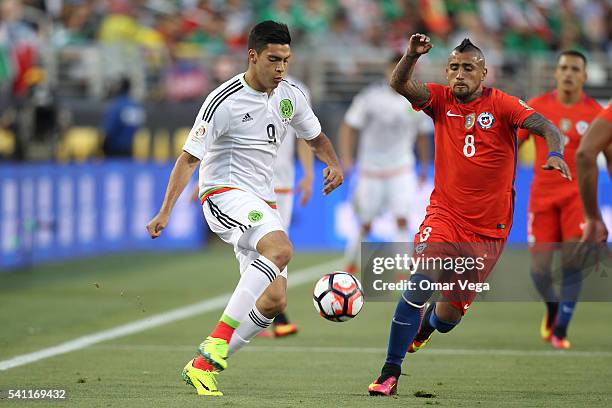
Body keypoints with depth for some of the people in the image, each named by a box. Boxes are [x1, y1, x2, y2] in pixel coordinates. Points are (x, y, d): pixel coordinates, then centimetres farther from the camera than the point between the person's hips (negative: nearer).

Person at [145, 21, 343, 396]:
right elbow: (189, 157, -11)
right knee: (281, 249, -34)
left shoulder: (290, 96, 7)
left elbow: (316, 138, 23)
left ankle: (203, 365, 7)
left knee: (275, 300, -2)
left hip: (263, 204, 8)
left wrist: (334, 165, 1)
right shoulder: (224, 101, -13)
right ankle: (217, 344, -35)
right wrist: (165, 212, -17)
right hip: (224, 194, -8)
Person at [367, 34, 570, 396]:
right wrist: (412, 56, -36)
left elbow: (546, 127, -19)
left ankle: (426, 325, 48)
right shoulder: (441, 100, 0)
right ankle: (390, 373, -18)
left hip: (490, 227, 0)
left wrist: (556, 152, -41)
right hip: (445, 214, 0)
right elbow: (400, 84, -16)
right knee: (420, 282, -25)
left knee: (451, 313, 8)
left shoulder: (502, 105, -7)